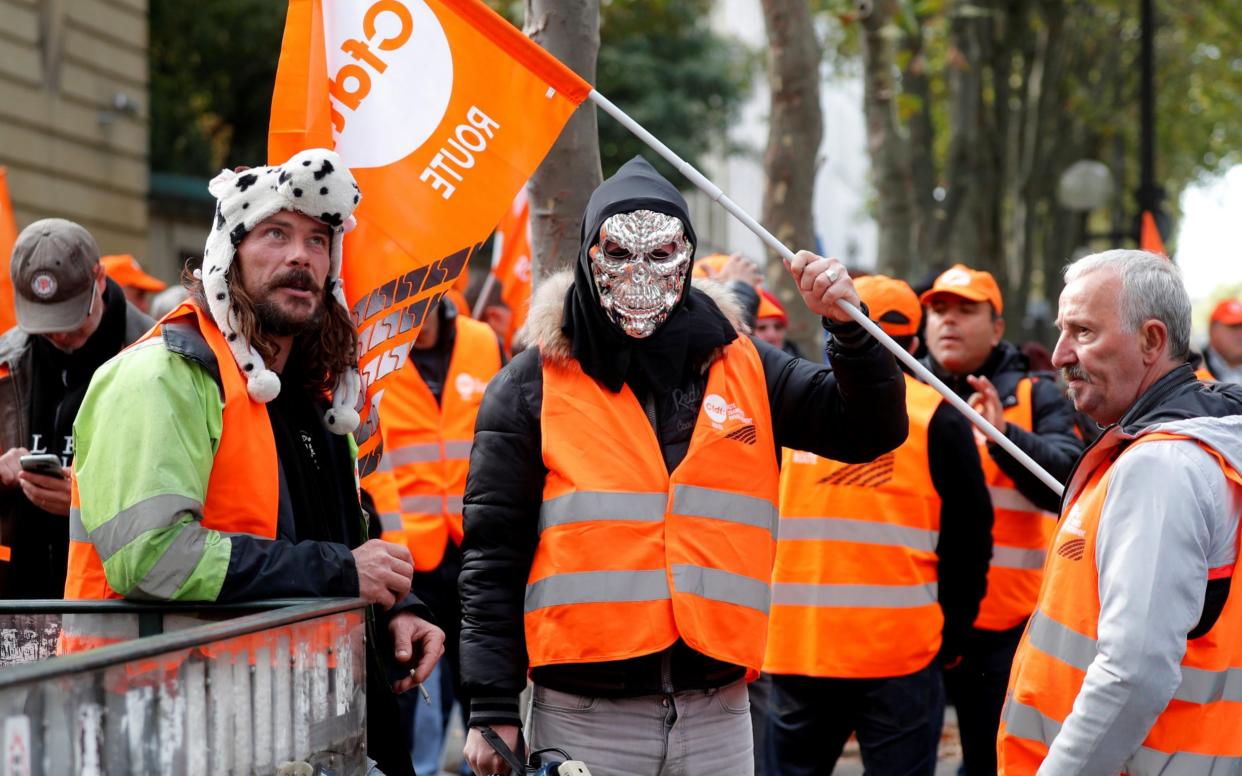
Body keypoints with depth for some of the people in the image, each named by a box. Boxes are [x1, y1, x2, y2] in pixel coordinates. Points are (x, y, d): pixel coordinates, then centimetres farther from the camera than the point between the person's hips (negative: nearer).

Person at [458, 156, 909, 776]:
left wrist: (849, 328, -8)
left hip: (717, 720, 3)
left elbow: (874, 432, 10)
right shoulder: (532, 385, 2)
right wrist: (491, 709, -5)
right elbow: (492, 555, 0)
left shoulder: (743, 369, 10)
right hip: (584, 718, -2)